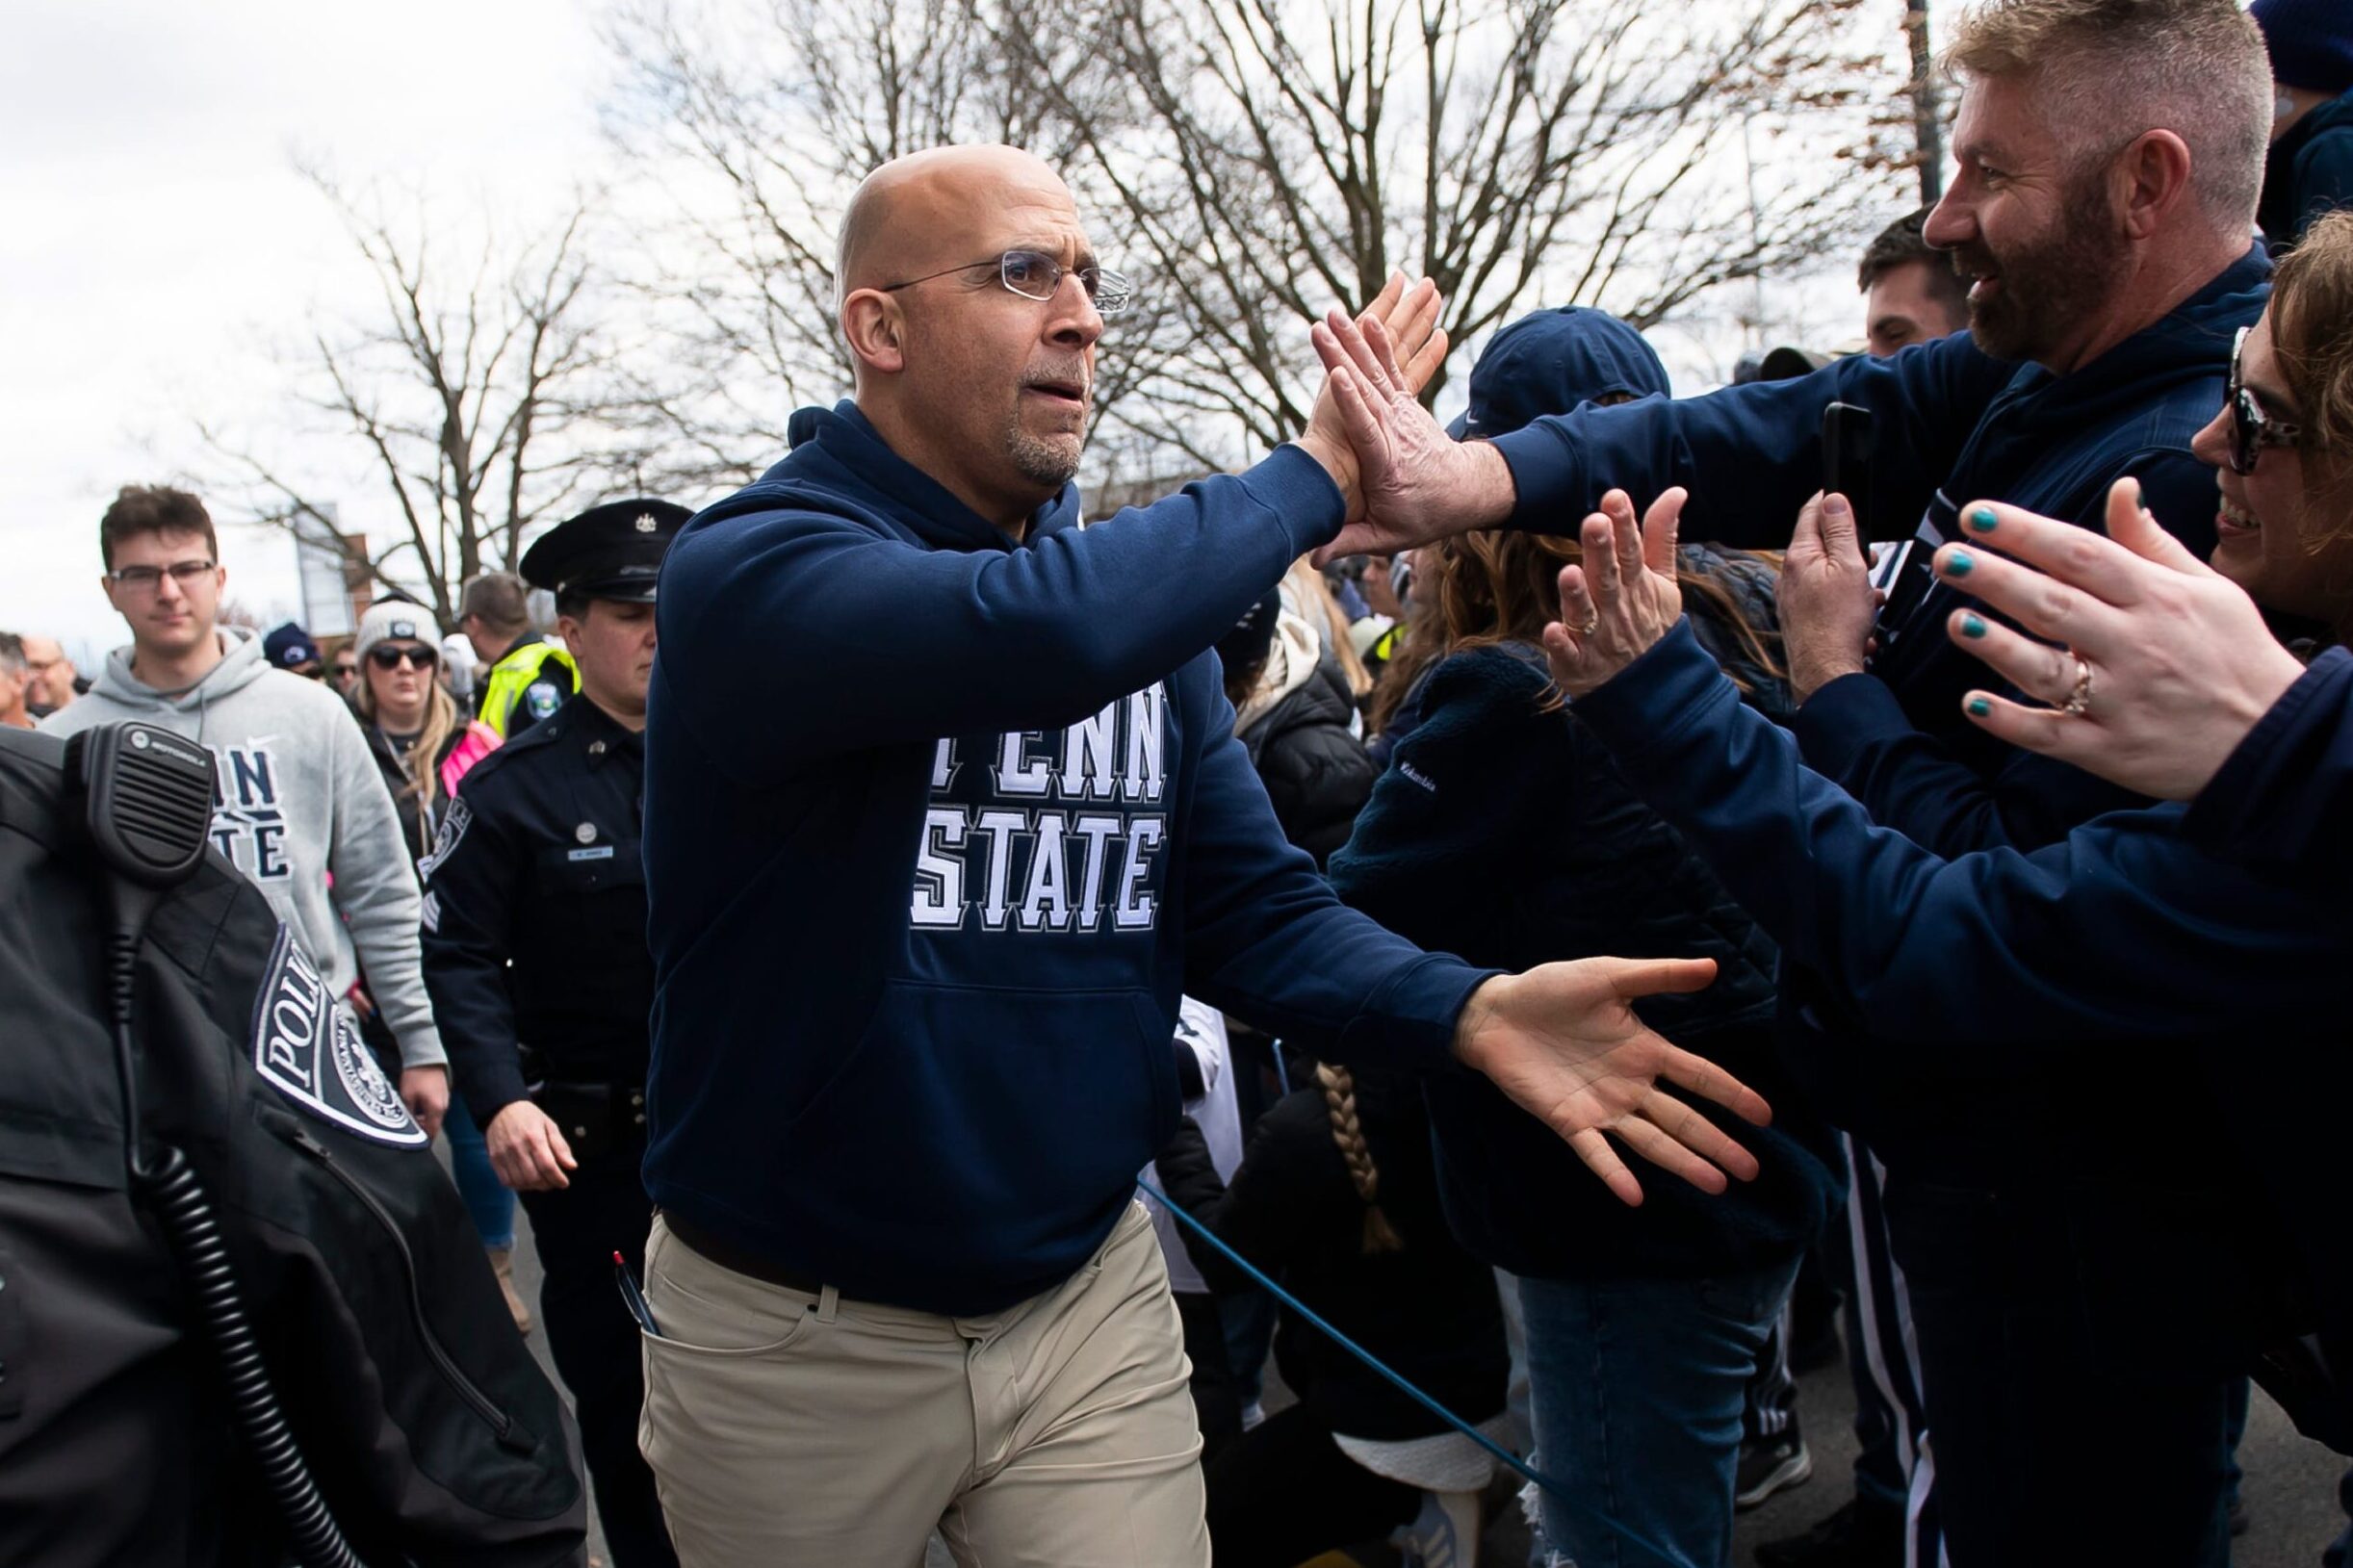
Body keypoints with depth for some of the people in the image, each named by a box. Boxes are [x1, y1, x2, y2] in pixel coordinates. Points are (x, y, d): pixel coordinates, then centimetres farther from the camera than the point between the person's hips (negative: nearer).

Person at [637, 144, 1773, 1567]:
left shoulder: (1144, 595, 2)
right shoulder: (753, 567, -18)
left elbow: (1252, 904, -1)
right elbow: (1040, 629, -38)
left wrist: (1468, 1009, -20)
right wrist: (1322, 475, -23)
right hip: (796, 1336, -3)